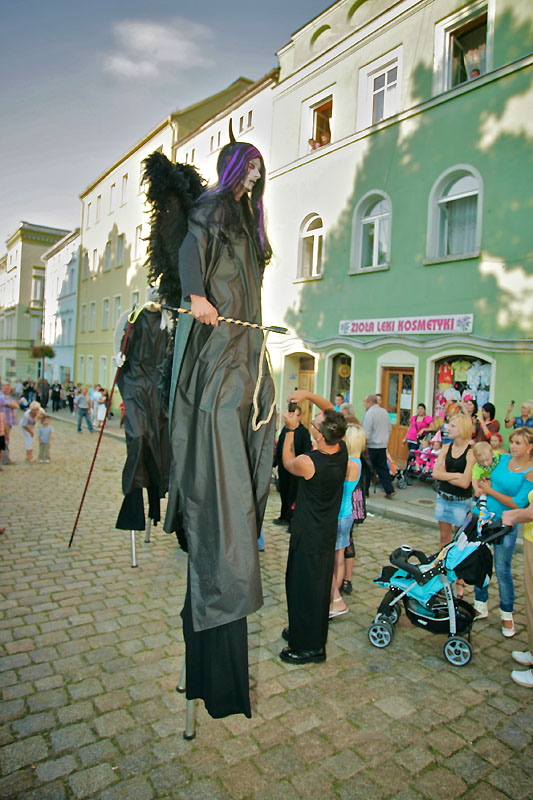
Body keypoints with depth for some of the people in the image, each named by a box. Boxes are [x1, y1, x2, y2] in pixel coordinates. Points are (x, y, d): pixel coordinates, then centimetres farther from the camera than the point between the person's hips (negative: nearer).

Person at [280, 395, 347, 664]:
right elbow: (331, 410, 3)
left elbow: (287, 462, -4)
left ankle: (311, 647, 22)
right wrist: (308, 395, -3)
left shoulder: (308, 462, -30)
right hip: (327, 531, 8)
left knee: (305, 587, 8)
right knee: (317, 585, 22)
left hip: (309, 536, -8)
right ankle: (301, 631, 41)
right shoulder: (342, 451, -11)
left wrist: (290, 429, 2)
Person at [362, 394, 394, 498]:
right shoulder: (385, 412, 10)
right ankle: (389, 490, 9)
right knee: (383, 468, 12)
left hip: (371, 446, -7)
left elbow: (366, 432, -17)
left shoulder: (369, 413, -14)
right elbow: (389, 429, 17)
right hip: (383, 446, 7)